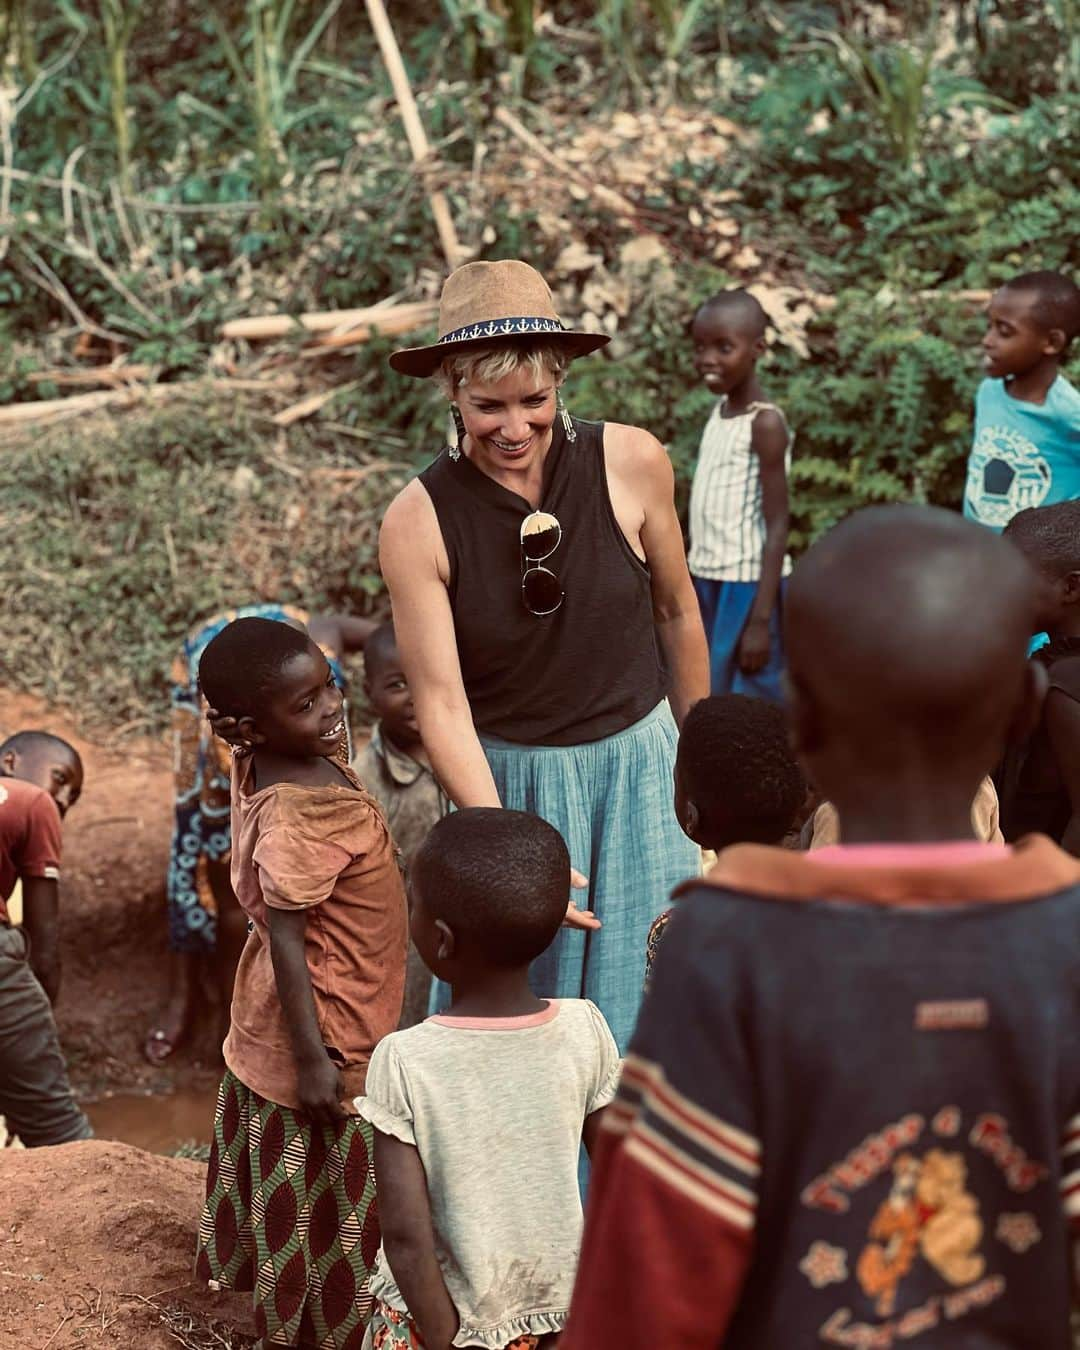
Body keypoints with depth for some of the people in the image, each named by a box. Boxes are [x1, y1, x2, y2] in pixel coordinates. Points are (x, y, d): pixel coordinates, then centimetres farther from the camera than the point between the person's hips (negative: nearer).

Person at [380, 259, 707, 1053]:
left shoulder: (631, 464, -13)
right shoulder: (418, 523, -16)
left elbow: (676, 611, 3)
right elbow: (442, 704, -17)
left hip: (636, 767, 1)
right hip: (502, 782, -1)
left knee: (643, 1004, 9)